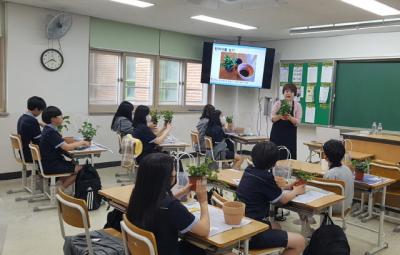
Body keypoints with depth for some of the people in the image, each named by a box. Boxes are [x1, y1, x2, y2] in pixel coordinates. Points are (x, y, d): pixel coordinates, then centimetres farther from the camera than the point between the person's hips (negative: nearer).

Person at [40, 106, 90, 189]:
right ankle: (60, 189, 0)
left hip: (50, 162, 10)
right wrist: (81, 143, -12)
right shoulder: (51, 132, -21)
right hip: (51, 166, -10)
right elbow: (67, 147, -27)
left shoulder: (48, 130, 9)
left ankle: (60, 181, 12)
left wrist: (77, 143, 0)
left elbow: (62, 145, 12)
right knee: (81, 169, -8)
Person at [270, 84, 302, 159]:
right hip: (277, 134, 0)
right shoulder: (278, 103, 4)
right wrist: (280, 116, -24)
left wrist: (290, 118, -23)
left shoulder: (297, 105, 3)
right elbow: (272, 118, -4)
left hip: (290, 136, 0)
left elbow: (297, 122, -3)